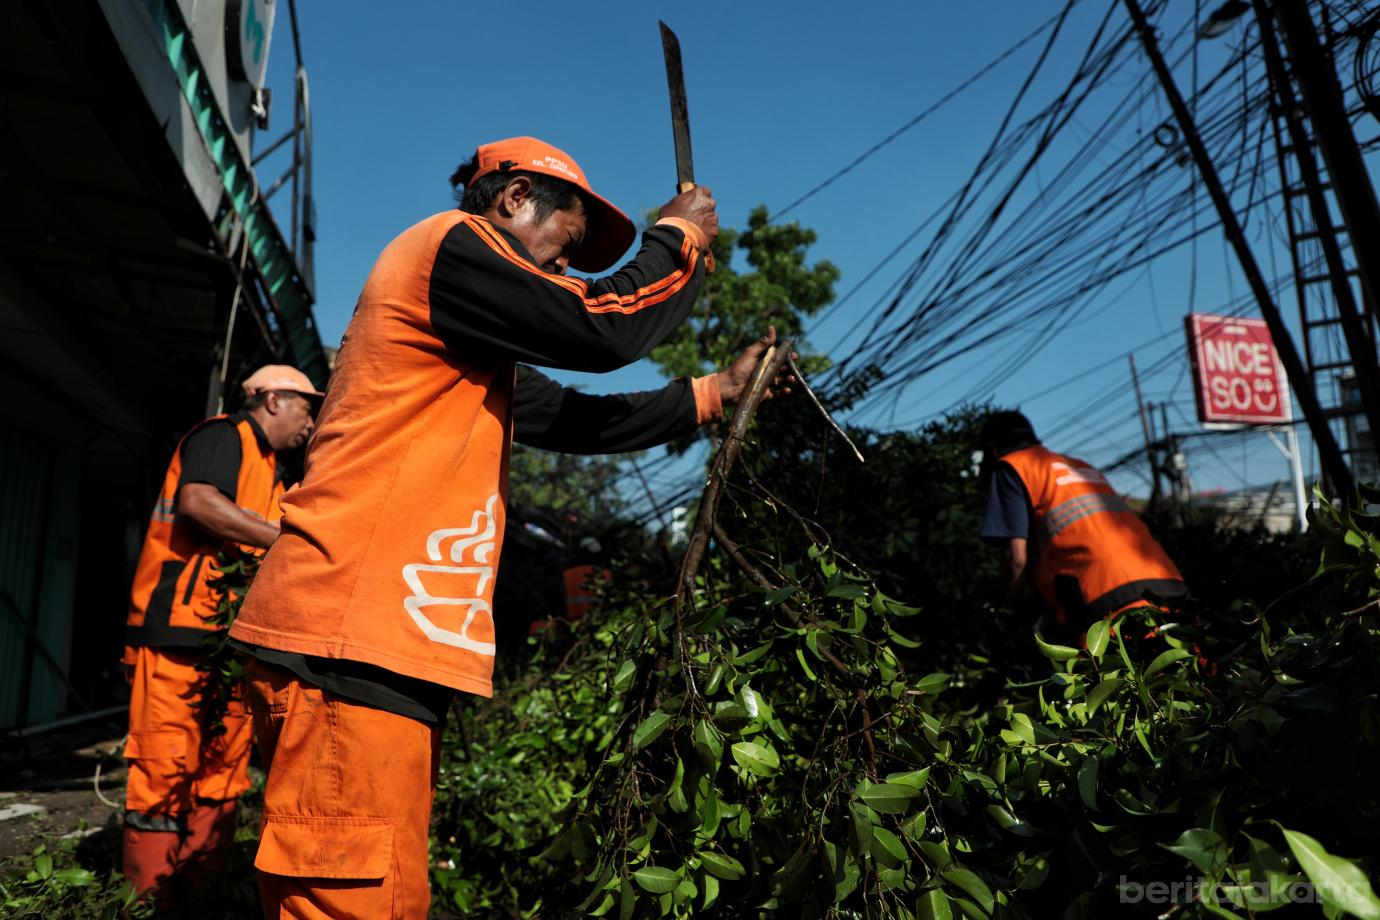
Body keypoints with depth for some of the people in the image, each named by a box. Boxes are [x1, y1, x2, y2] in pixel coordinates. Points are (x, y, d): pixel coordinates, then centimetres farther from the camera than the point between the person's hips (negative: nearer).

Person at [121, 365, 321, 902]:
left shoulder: (265, 465, 25)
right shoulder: (224, 435, -2)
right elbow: (198, 500, -21)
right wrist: (286, 539, -21)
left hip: (229, 632, 9)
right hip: (180, 623, -9)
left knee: (223, 767, 9)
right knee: (167, 763, -7)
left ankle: (200, 890, 16)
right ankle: (150, 896, 0)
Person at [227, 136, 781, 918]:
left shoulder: (477, 352, 26)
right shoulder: (447, 245, -5)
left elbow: (580, 419, 26)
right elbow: (602, 327, -12)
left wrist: (714, 393, 27)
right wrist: (679, 236, 6)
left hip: (387, 643, 10)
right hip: (352, 643, -10)